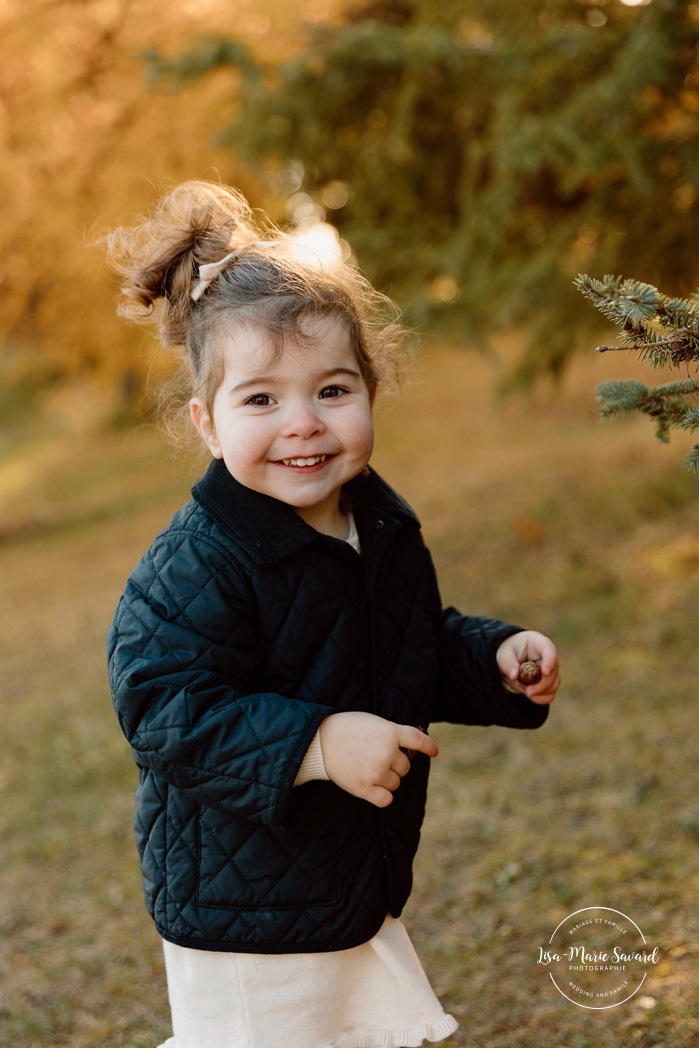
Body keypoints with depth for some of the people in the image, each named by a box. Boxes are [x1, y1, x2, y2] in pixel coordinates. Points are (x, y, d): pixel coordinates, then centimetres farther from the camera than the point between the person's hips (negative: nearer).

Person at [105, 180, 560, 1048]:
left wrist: (498, 659, 0)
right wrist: (314, 746, -34)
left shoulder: (385, 530, 2)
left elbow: (424, 652, 18)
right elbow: (170, 714, -28)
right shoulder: (195, 568, -24)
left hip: (362, 893, 8)